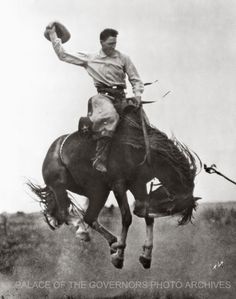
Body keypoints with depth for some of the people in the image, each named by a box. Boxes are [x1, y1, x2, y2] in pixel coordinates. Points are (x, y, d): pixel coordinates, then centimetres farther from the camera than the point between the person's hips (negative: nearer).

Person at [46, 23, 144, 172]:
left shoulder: (123, 58, 14)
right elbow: (63, 55, 15)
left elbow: (136, 80, 18)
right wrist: (53, 34, 15)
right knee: (110, 116, -34)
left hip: (120, 98, 4)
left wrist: (137, 94, -2)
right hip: (102, 96, -4)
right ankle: (100, 159, -37)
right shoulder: (89, 59, 12)